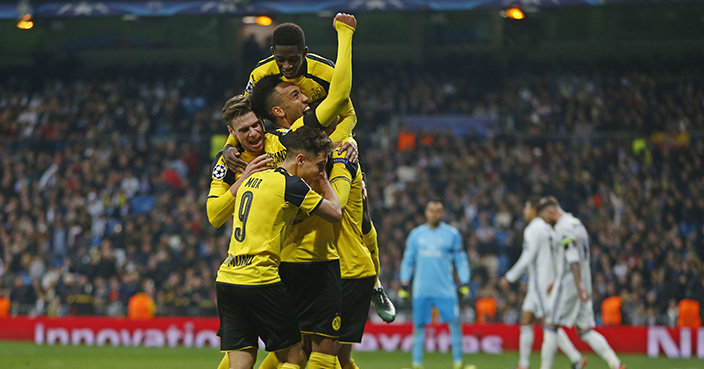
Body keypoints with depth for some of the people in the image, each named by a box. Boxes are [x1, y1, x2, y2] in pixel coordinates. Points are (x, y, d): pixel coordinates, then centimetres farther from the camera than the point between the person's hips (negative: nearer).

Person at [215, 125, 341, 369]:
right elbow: (335, 213, 2)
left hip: (226, 278, 8)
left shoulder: (252, 179, 16)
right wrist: (324, 181, 16)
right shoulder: (291, 185, -9)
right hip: (260, 281, -8)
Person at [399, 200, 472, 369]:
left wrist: (464, 283, 1)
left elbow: (460, 259, 8)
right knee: (419, 326, 1)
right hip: (421, 290, 1)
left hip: (445, 290, -1)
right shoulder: (416, 234, 8)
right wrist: (404, 285, 11)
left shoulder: (452, 234, 3)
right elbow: (408, 260, 14)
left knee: (455, 323, -8)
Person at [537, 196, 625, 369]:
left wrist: (579, 285, -28)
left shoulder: (563, 227, -12)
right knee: (585, 330, 6)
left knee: (550, 326, -1)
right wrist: (558, 280, 31)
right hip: (580, 284, 9)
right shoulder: (576, 224, 18)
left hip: (567, 284, -9)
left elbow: (572, 257, -23)